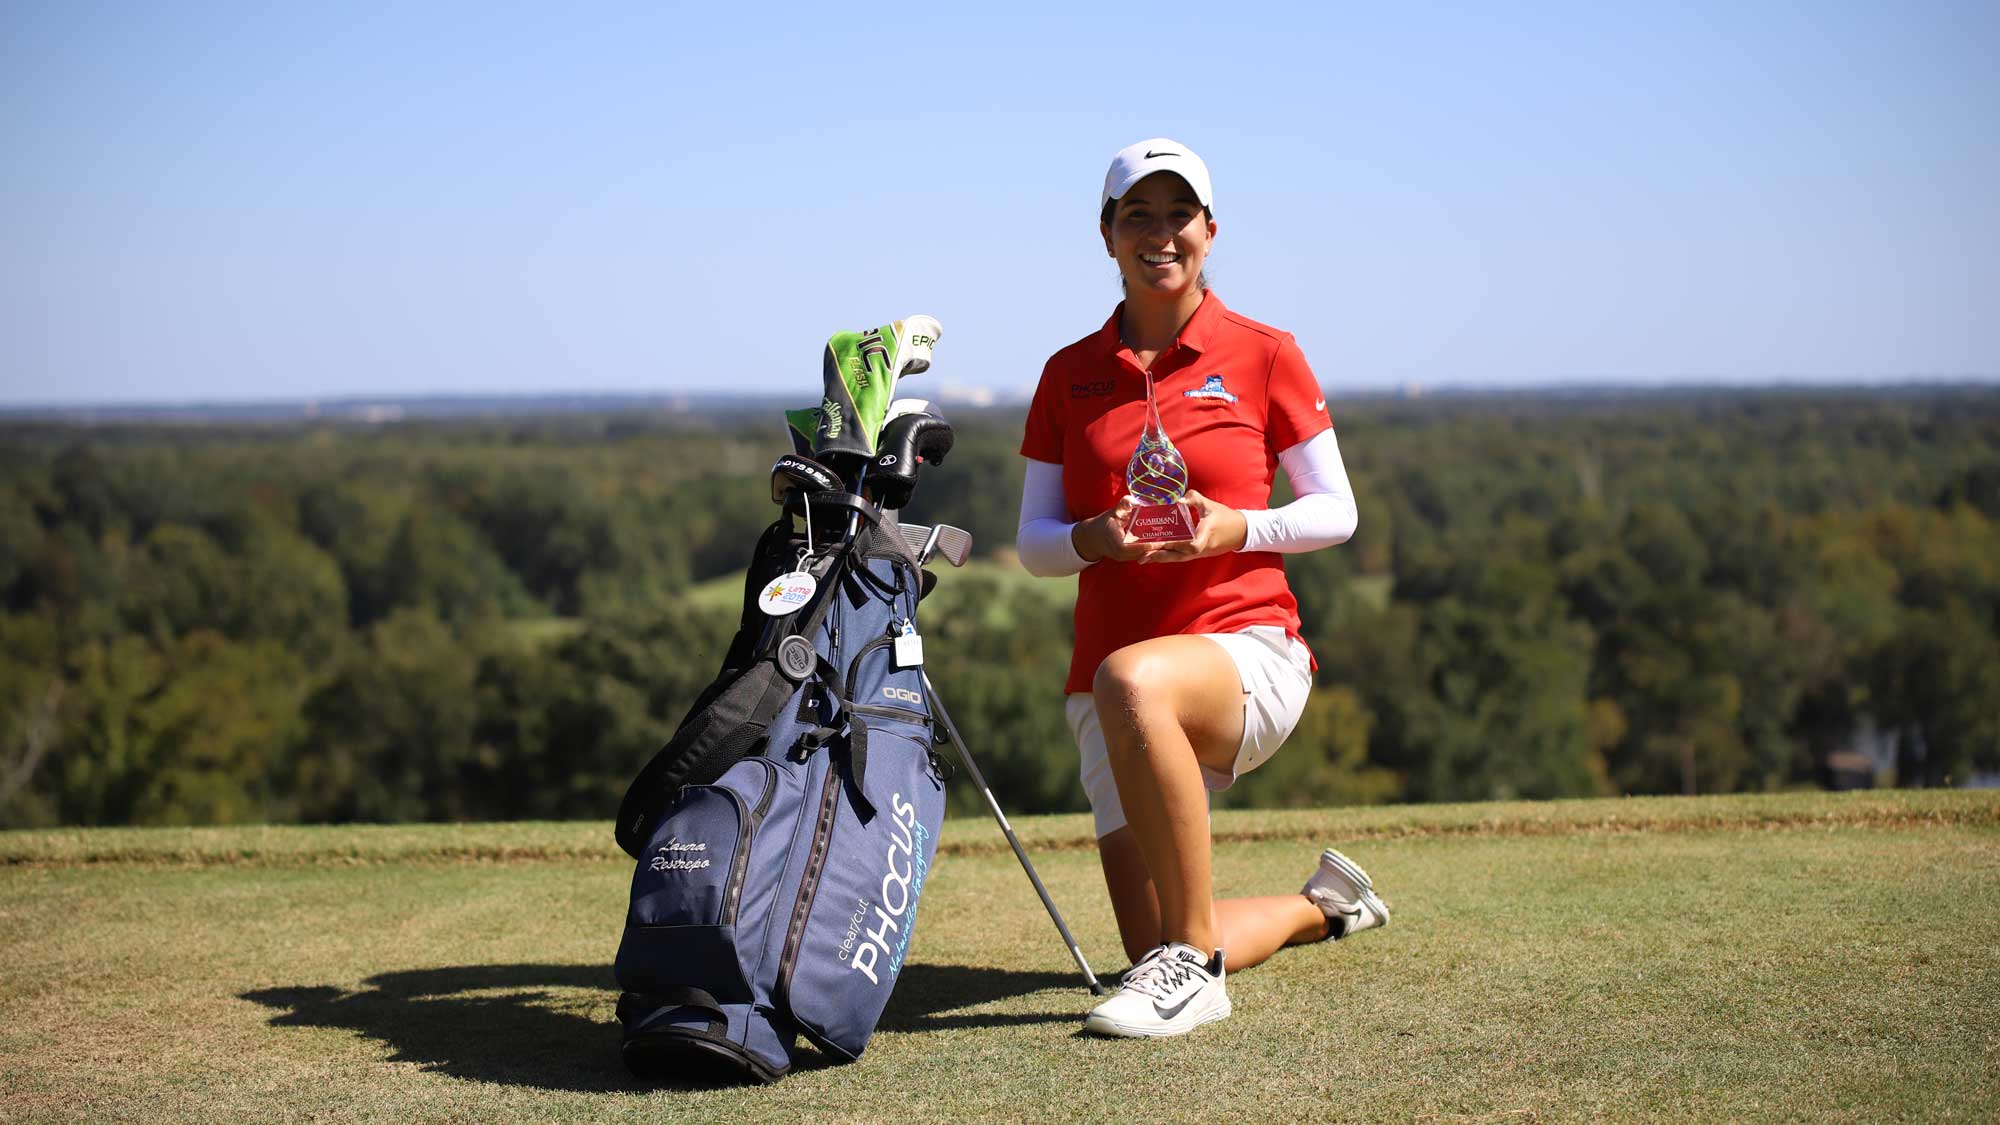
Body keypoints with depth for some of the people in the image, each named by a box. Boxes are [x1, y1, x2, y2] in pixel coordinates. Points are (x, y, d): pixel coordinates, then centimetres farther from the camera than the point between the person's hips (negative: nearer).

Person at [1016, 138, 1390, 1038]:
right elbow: (1033, 543, 10)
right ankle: (1322, 904, 33)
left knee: (1131, 682, -41)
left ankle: (1195, 963, -28)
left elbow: (1336, 511, 5)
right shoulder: (1069, 375, 10)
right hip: (1111, 678, 4)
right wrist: (1095, 539, -13)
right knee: (1149, 948, -2)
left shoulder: (1263, 355, 2)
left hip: (1249, 649, -4)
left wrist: (1236, 527, -15)